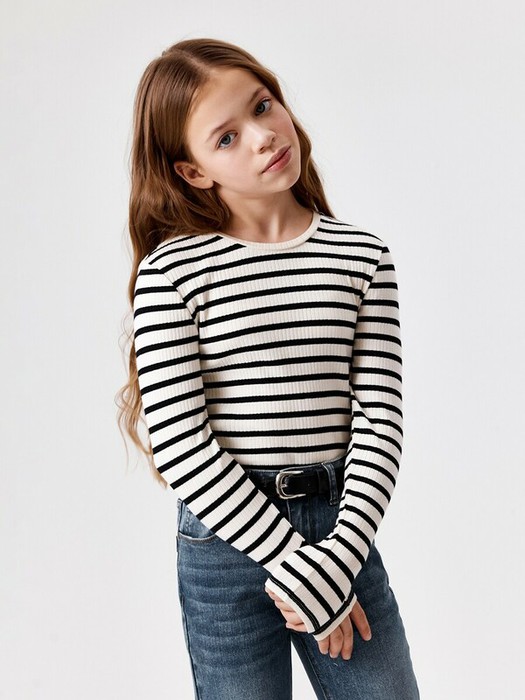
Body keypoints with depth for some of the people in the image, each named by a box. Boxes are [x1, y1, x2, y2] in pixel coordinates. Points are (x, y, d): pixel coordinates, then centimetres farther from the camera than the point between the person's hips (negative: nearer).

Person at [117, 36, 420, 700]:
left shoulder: (362, 257, 1)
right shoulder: (171, 272, -8)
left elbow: (379, 415, -5)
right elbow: (179, 445, -13)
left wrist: (336, 560, -14)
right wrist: (291, 557, -13)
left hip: (340, 526, 3)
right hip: (226, 540, -2)